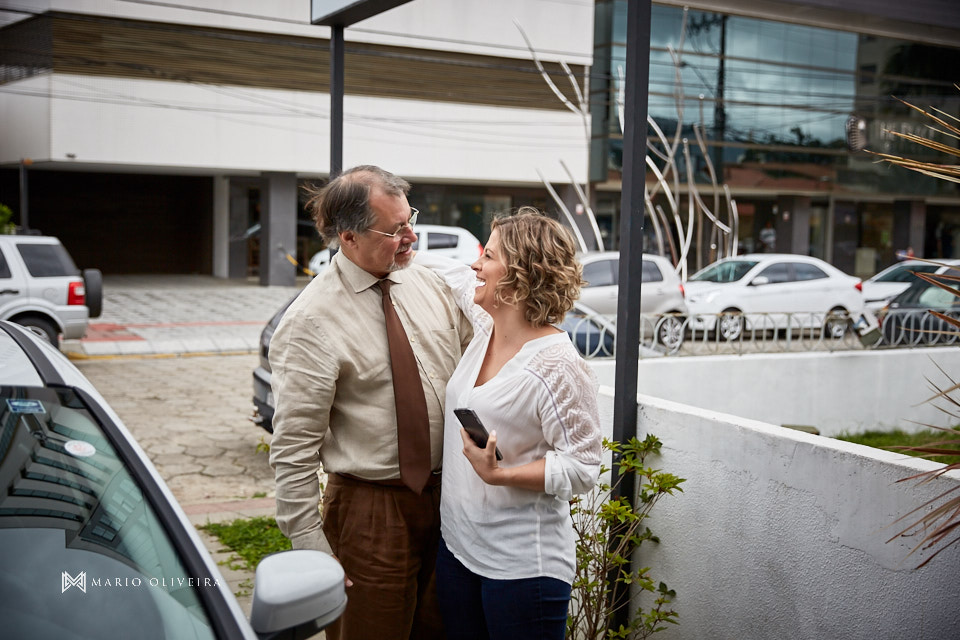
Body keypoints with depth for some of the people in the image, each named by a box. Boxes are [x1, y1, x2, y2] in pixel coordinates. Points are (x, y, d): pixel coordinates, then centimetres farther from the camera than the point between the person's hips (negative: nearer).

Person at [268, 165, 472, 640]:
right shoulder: (311, 323, -18)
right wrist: (309, 544, -16)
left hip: (445, 491, 6)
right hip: (371, 506, -6)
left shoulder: (427, 284, 2)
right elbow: (294, 448, -16)